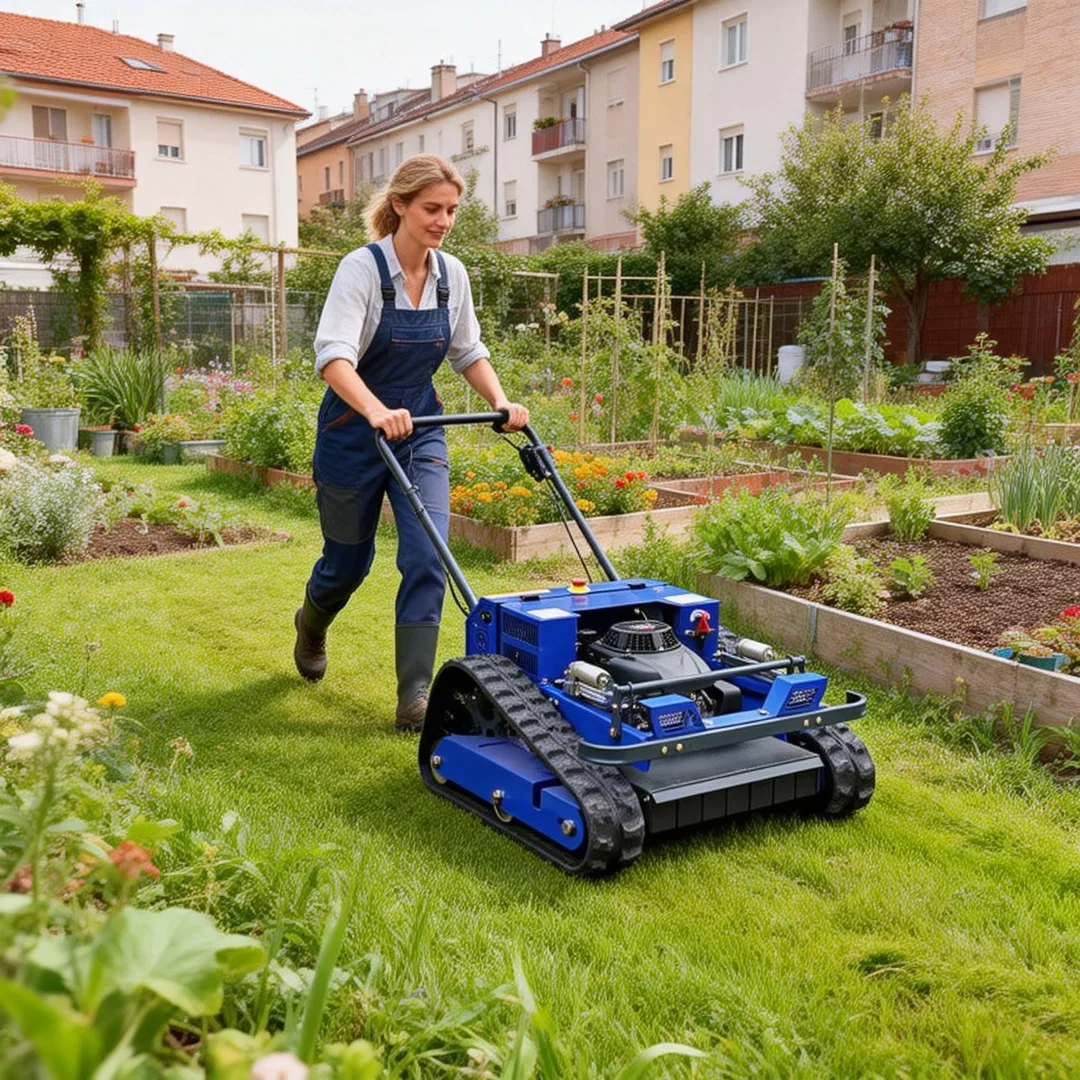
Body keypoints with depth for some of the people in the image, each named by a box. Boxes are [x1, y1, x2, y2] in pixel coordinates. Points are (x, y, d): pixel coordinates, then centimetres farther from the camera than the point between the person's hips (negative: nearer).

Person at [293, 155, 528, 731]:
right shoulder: (362, 268, -18)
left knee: (427, 557, -11)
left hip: (420, 430, 4)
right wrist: (376, 411, -48)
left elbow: (469, 352, 11)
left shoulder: (452, 274, -1)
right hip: (353, 431, -4)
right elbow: (333, 355, -31)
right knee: (349, 560, 12)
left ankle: (414, 698, -4)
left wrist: (501, 402, -7)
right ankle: (310, 626, 47)